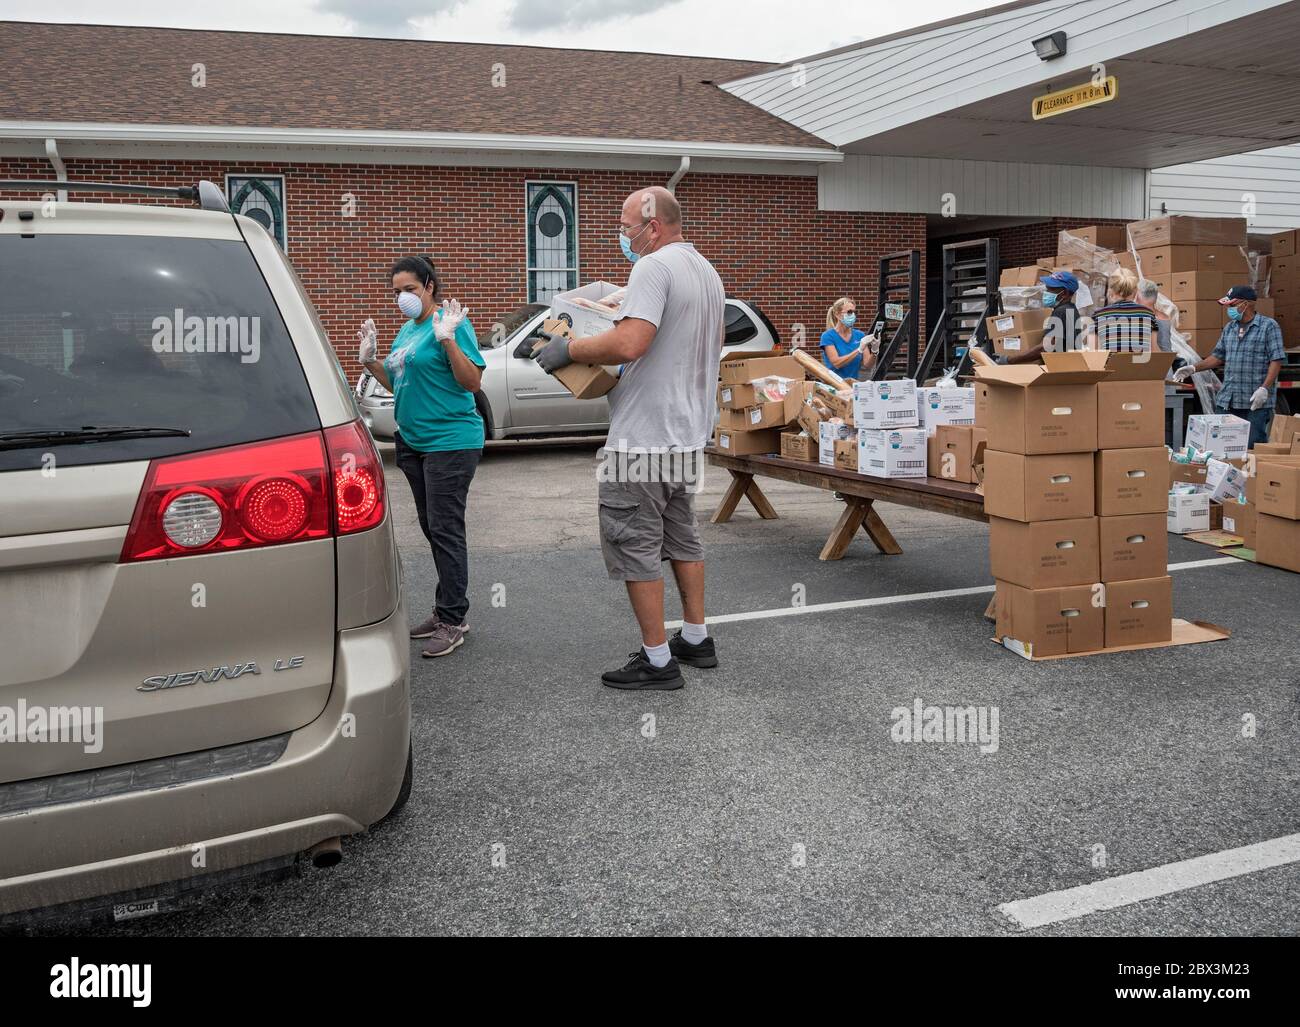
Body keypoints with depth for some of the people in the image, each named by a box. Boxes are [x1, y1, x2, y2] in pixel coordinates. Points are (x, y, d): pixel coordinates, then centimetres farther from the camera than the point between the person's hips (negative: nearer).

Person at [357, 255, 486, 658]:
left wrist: (448, 339, -26)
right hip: (412, 441, 9)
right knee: (431, 528, 13)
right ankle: (444, 611, 23)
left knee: (445, 529, -6)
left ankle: (453, 620, 1)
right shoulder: (407, 330, 15)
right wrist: (371, 360, 11)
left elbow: (473, 382, -17)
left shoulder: (449, 322, -10)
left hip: (450, 441, -9)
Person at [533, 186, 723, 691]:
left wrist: (568, 350, -16)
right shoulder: (707, 271, 14)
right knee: (682, 536, 20)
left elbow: (628, 343, -29)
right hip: (689, 434, 10)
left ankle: (656, 660, 4)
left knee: (635, 545, -1)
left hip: (644, 438, -10)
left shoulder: (654, 268, -17)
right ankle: (695, 639, 29)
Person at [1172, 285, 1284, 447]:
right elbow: (1218, 356, 21)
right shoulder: (1229, 328, 14)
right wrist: (1194, 368, 8)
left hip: (1257, 402, -6)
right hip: (1227, 401, 6)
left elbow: (1276, 360, -10)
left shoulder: (1269, 326, -4)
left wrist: (1264, 388, -19)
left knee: (1254, 446, -3)